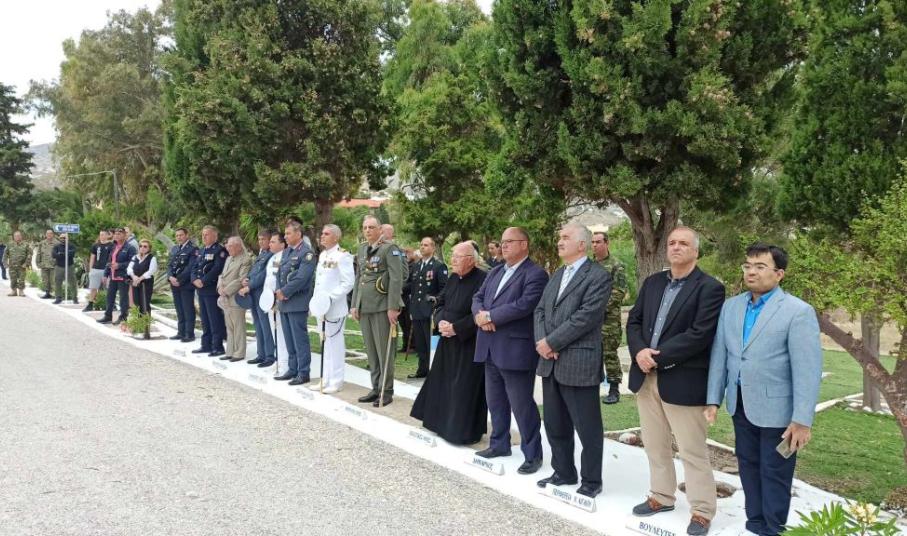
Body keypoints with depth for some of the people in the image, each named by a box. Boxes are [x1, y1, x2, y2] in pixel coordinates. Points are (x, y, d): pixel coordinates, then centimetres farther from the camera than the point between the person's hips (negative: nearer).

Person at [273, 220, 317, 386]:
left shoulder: (306, 253, -10)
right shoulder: (286, 251, 16)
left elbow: (301, 278, -18)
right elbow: (280, 273, 17)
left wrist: (284, 292, -14)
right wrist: (279, 291, 0)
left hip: (297, 303, -8)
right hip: (284, 302, 8)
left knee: (300, 340, -3)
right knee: (289, 340, 14)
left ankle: (303, 373, 4)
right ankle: (292, 369, 23)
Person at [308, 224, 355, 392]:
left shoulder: (342, 256, -11)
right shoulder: (322, 255, 15)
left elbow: (348, 282, -15)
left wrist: (331, 298, -19)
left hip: (334, 308, -8)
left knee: (335, 344, -2)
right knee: (325, 343, 13)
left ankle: (336, 381, 6)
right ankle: (325, 379, 21)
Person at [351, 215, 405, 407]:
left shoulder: (389, 248, -7)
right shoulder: (361, 249, 15)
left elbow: (396, 279, -13)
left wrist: (393, 307, -17)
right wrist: (354, 304, 15)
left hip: (382, 307, -7)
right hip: (364, 307, 7)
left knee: (384, 350, -2)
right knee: (371, 350, 11)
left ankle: (386, 391, 8)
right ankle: (376, 388, 20)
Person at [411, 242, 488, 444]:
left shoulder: (482, 280, -17)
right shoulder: (453, 279, 8)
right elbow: (441, 303, 14)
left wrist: (456, 328, -19)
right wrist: (441, 321, -6)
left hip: (469, 344, -8)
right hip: (448, 341, 8)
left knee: (464, 388, -2)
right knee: (443, 382, 16)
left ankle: (464, 431, 10)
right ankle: (443, 422, 31)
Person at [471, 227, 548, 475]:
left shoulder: (535, 274, -10)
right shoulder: (495, 272, 17)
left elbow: (524, 304, -22)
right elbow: (478, 297, 13)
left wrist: (490, 316, -16)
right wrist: (480, 315, -10)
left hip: (516, 349, -8)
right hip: (490, 347, 8)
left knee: (522, 404, -2)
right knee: (495, 401, 18)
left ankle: (532, 454, 10)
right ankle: (500, 443, 33)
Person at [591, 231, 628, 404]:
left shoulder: (616, 265, -4)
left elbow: (619, 292, -11)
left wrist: (602, 308, -16)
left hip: (608, 317, -5)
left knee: (609, 353, -3)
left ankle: (614, 389, 5)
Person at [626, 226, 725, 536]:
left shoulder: (709, 288, -9)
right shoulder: (652, 283, 11)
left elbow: (700, 335, -18)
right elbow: (634, 321, 9)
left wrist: (657, 356, -19)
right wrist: (639, 351, -11)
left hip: (682, 381, -6)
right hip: (646, 376, 6)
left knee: (692, 450, 3)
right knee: (654, 444, 17)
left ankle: (702, 511, 16)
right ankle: (662, 497, 33)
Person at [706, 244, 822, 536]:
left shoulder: (798, 311, -13)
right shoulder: (731, 306, 5)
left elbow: (808, 370, -16)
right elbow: (719, 355, 6)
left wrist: (802, 419, -19)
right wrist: (713, 399, 3)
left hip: (776, 408, -5)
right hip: (740, 405, 6)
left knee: (774, 473, 7)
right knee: (748, 467, 17)